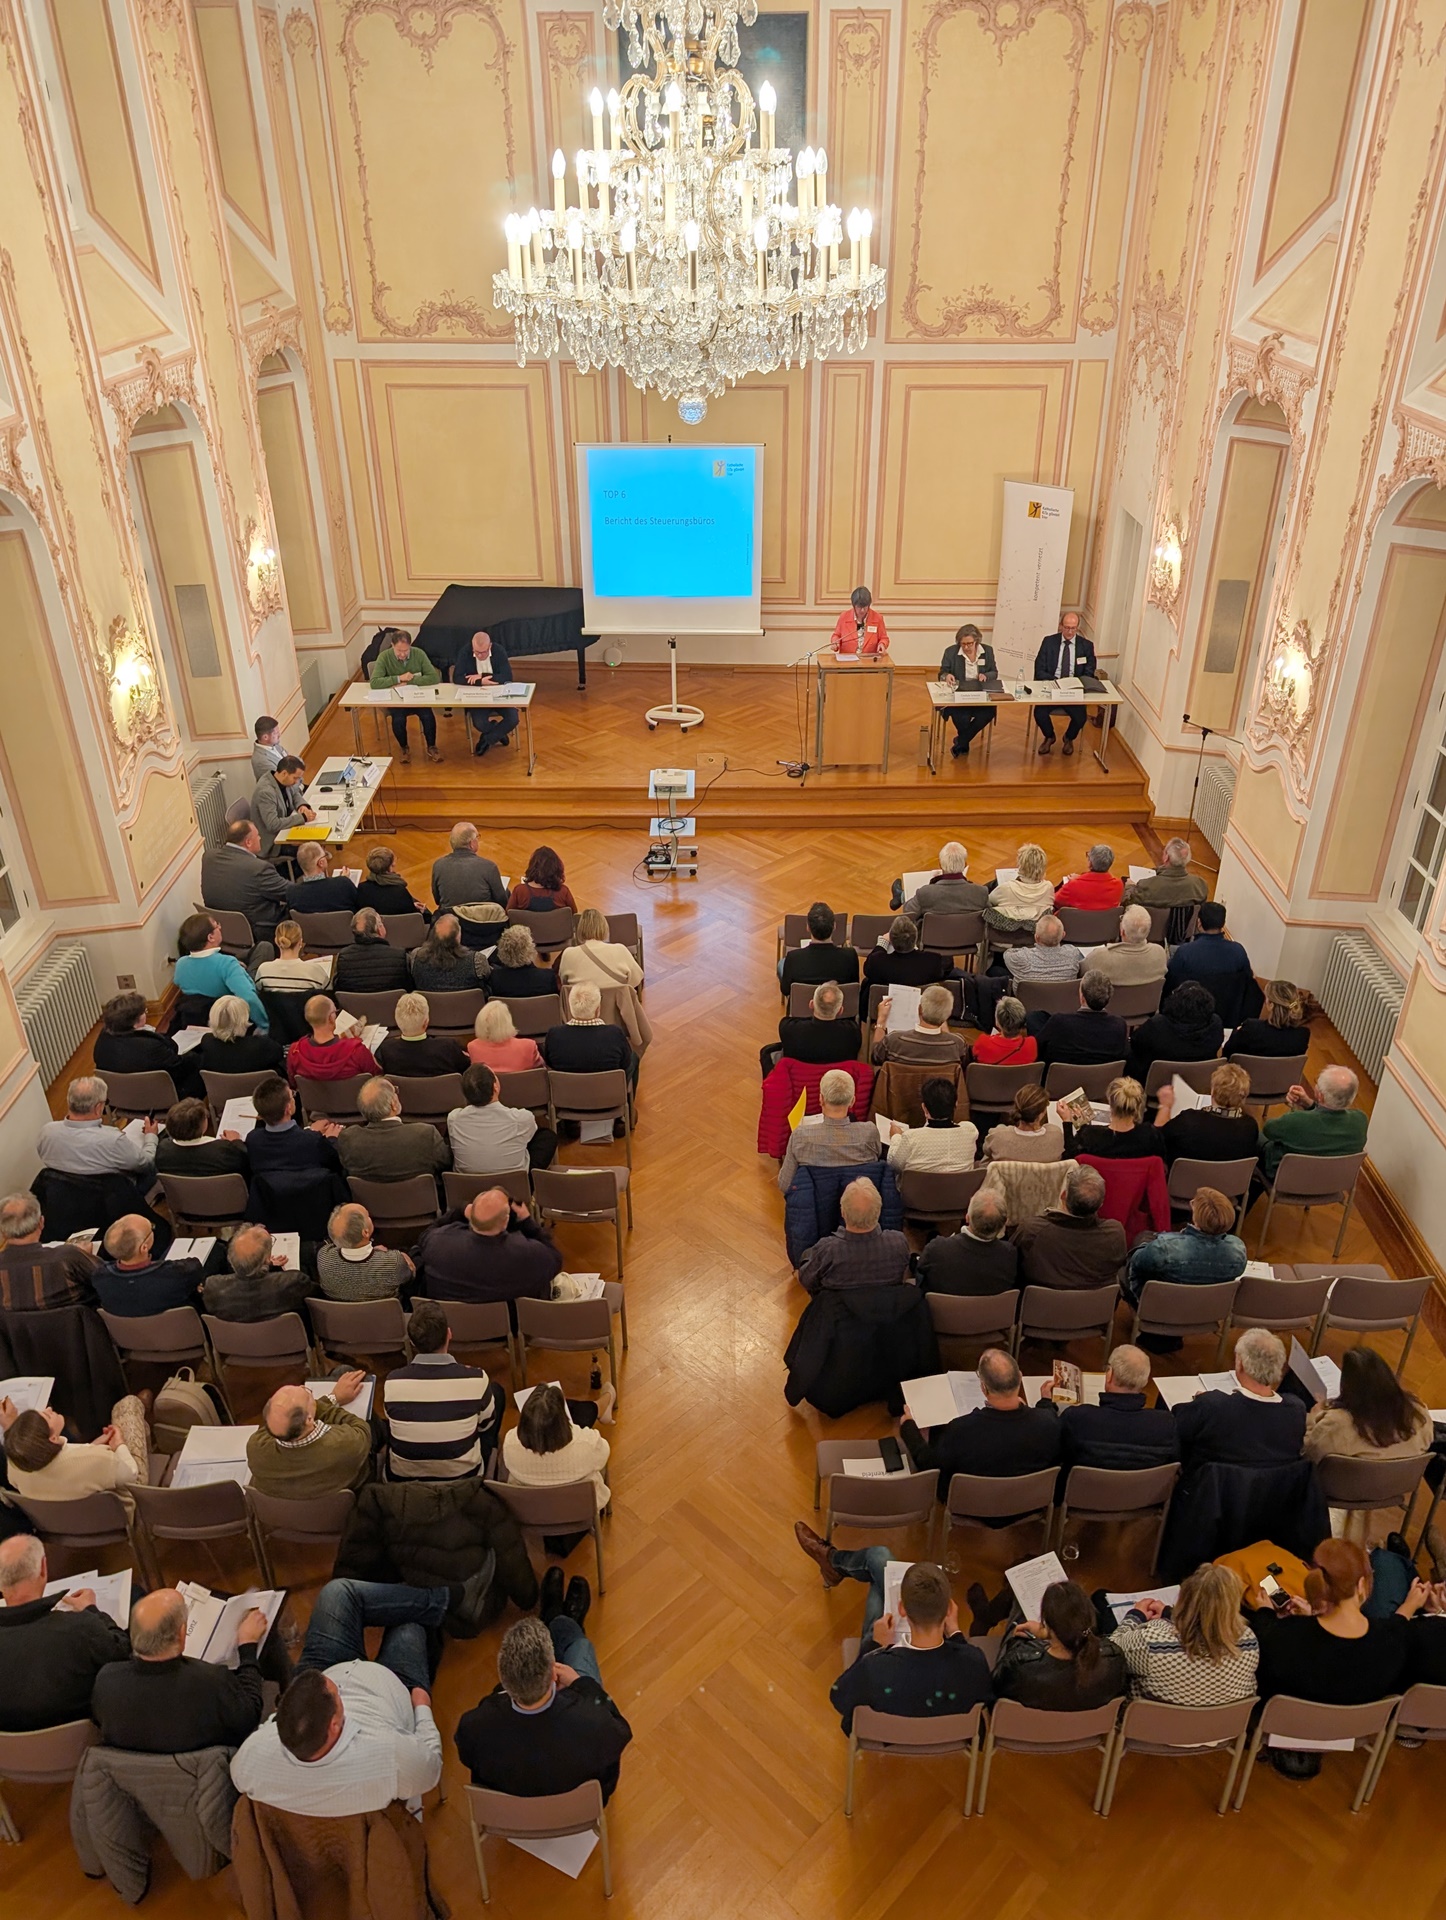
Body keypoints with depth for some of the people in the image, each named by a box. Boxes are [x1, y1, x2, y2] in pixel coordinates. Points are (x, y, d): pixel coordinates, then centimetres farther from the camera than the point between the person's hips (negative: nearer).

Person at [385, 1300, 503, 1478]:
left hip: (402, 1477, 1)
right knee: (496, 1391, 20)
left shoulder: (393, 1381, -19)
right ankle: (485, 1466, 40)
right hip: (463, 1474, -1)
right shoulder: (476, 1379, -22)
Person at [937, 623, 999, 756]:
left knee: (989, 712, -28)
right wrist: (947, 676, -24)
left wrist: (986, 676, -13)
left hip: (980, 695, 3)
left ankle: (960, 742, -9)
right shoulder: (951, 651, -1)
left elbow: (994, 673, 11)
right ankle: (964, 743, 6)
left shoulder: (988, 650, 6)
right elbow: (941, 674, 1)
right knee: (961, 718, -32)